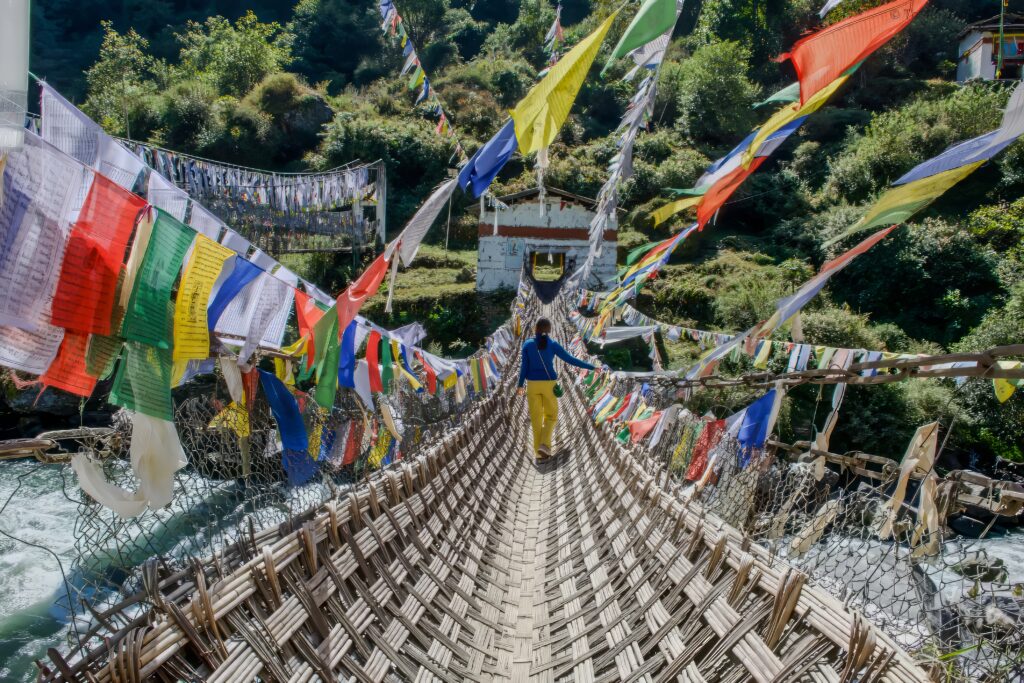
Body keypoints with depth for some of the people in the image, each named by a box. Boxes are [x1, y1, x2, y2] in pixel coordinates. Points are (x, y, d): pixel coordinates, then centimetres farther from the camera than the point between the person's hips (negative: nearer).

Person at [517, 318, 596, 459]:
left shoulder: (527, 344, -4)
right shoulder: (553, 344, -7)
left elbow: (524, 366, -2)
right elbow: (570, 359, -7)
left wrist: (521, 385, 10)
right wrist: (590, 366, 1)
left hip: (532, 384, 1)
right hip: (549, 384, -1)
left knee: (536, 418, 8)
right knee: (551, 416, 15)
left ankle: (539, 451, 8)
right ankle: (544, 444, -4)